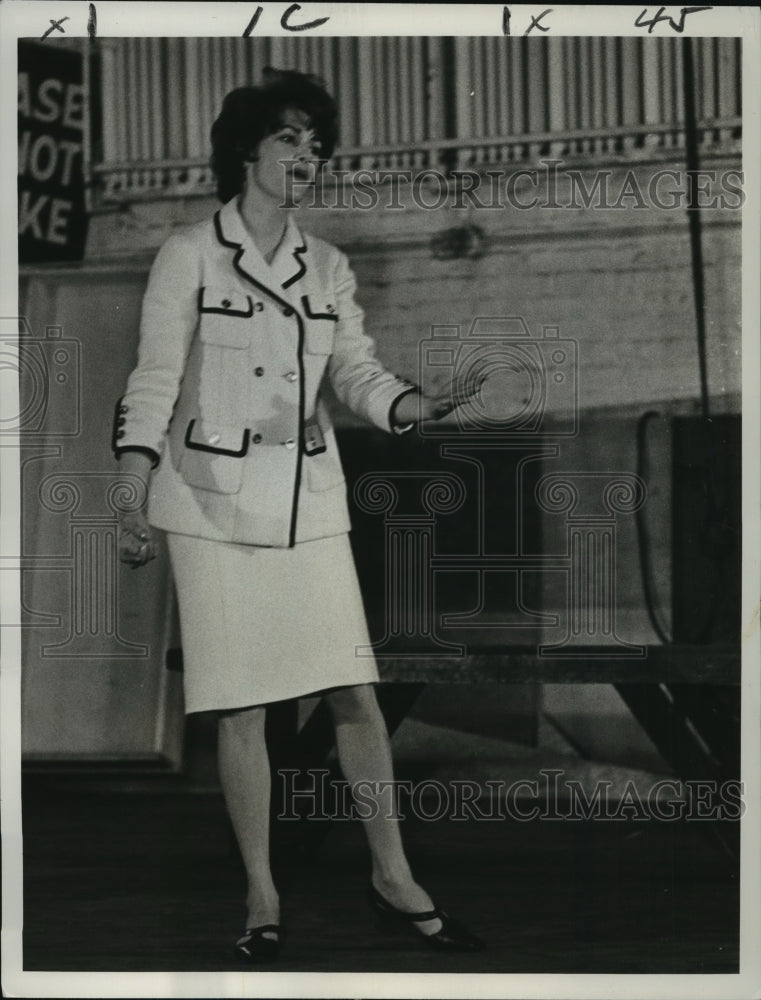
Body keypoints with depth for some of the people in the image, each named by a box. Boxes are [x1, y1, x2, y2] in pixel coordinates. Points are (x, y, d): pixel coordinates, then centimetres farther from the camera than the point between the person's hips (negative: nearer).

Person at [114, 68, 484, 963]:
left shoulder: (327, 268, 10)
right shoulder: (189, 255, -3)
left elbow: (356, 371, 6)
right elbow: (152, 383, -5)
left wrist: (414, 406, -15)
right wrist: (132, 501, -14)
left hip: (309, 503, 4)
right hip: (214, 503, -3)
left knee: (354, 692, -1)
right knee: (239, 709, -1)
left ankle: (392, 876, 11)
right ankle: (262, 899, 8)